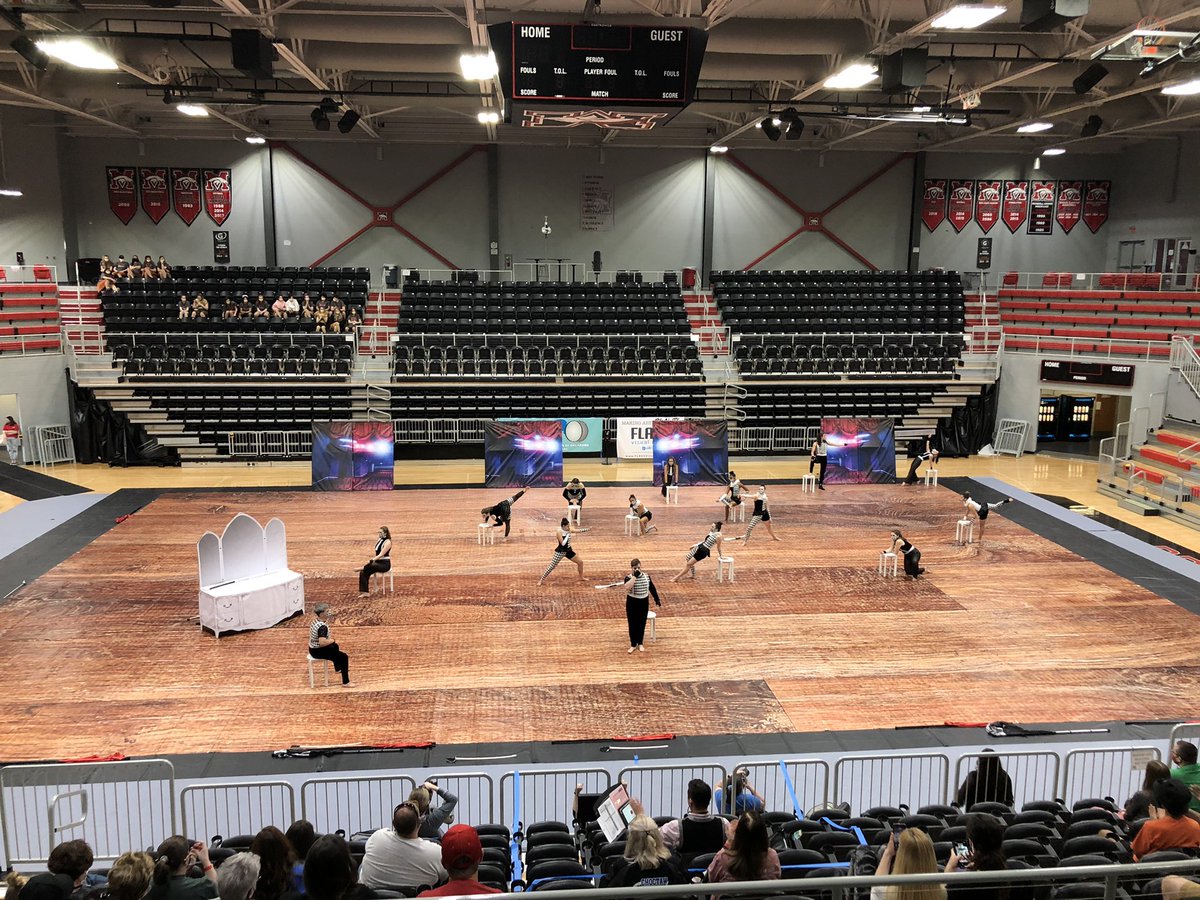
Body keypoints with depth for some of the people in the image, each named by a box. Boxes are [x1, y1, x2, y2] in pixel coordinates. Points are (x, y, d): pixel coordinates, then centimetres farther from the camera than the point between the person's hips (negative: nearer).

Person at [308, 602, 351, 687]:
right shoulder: (322, 627, -31)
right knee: (344, 657, -8)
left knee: (335, 646, 36)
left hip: (312, 648, 10)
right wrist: (333, 640, -22)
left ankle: (337, 669, 56)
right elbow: (322, 642, -42)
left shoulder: (315, 620, -1)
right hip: (318, 651, -10)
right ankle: (345, 683, -3)